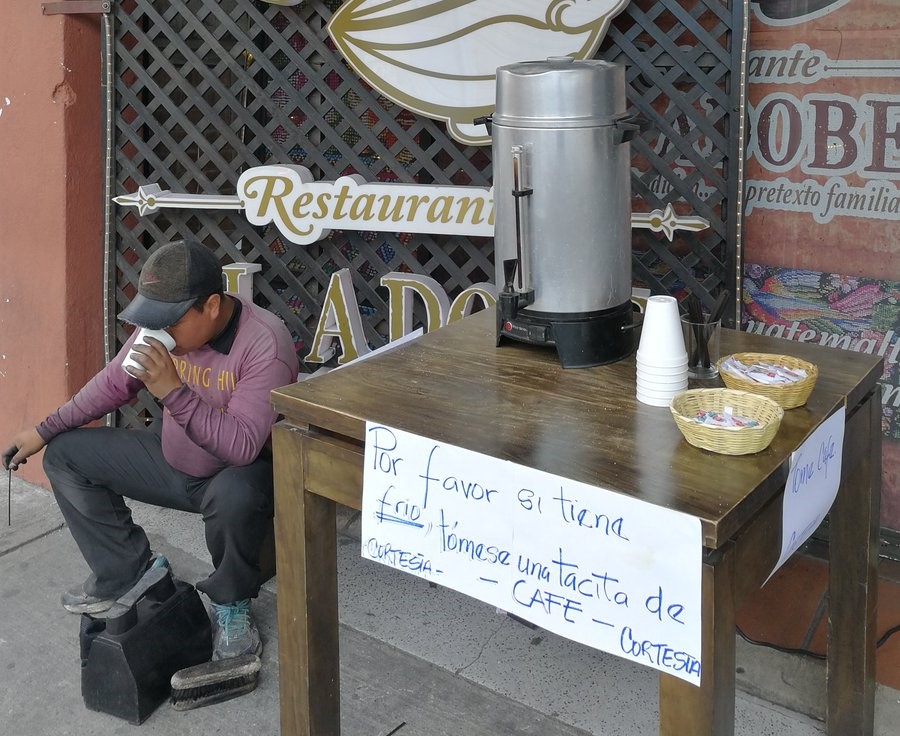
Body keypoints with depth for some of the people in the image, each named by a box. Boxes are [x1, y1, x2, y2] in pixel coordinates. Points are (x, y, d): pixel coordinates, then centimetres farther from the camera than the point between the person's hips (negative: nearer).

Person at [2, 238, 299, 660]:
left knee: (234, 495, -41)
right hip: (171, 457, 7)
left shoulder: (265, 344, -30)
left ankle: (231, 601, -10)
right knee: (64, 454, 2)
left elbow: (242, 447, -37)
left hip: (238, 473, -7)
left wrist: (173, 392, -41)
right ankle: (126, 570, 13)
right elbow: (113, 383, 7)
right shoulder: (163, 323, -10)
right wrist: (44, 431, 8)